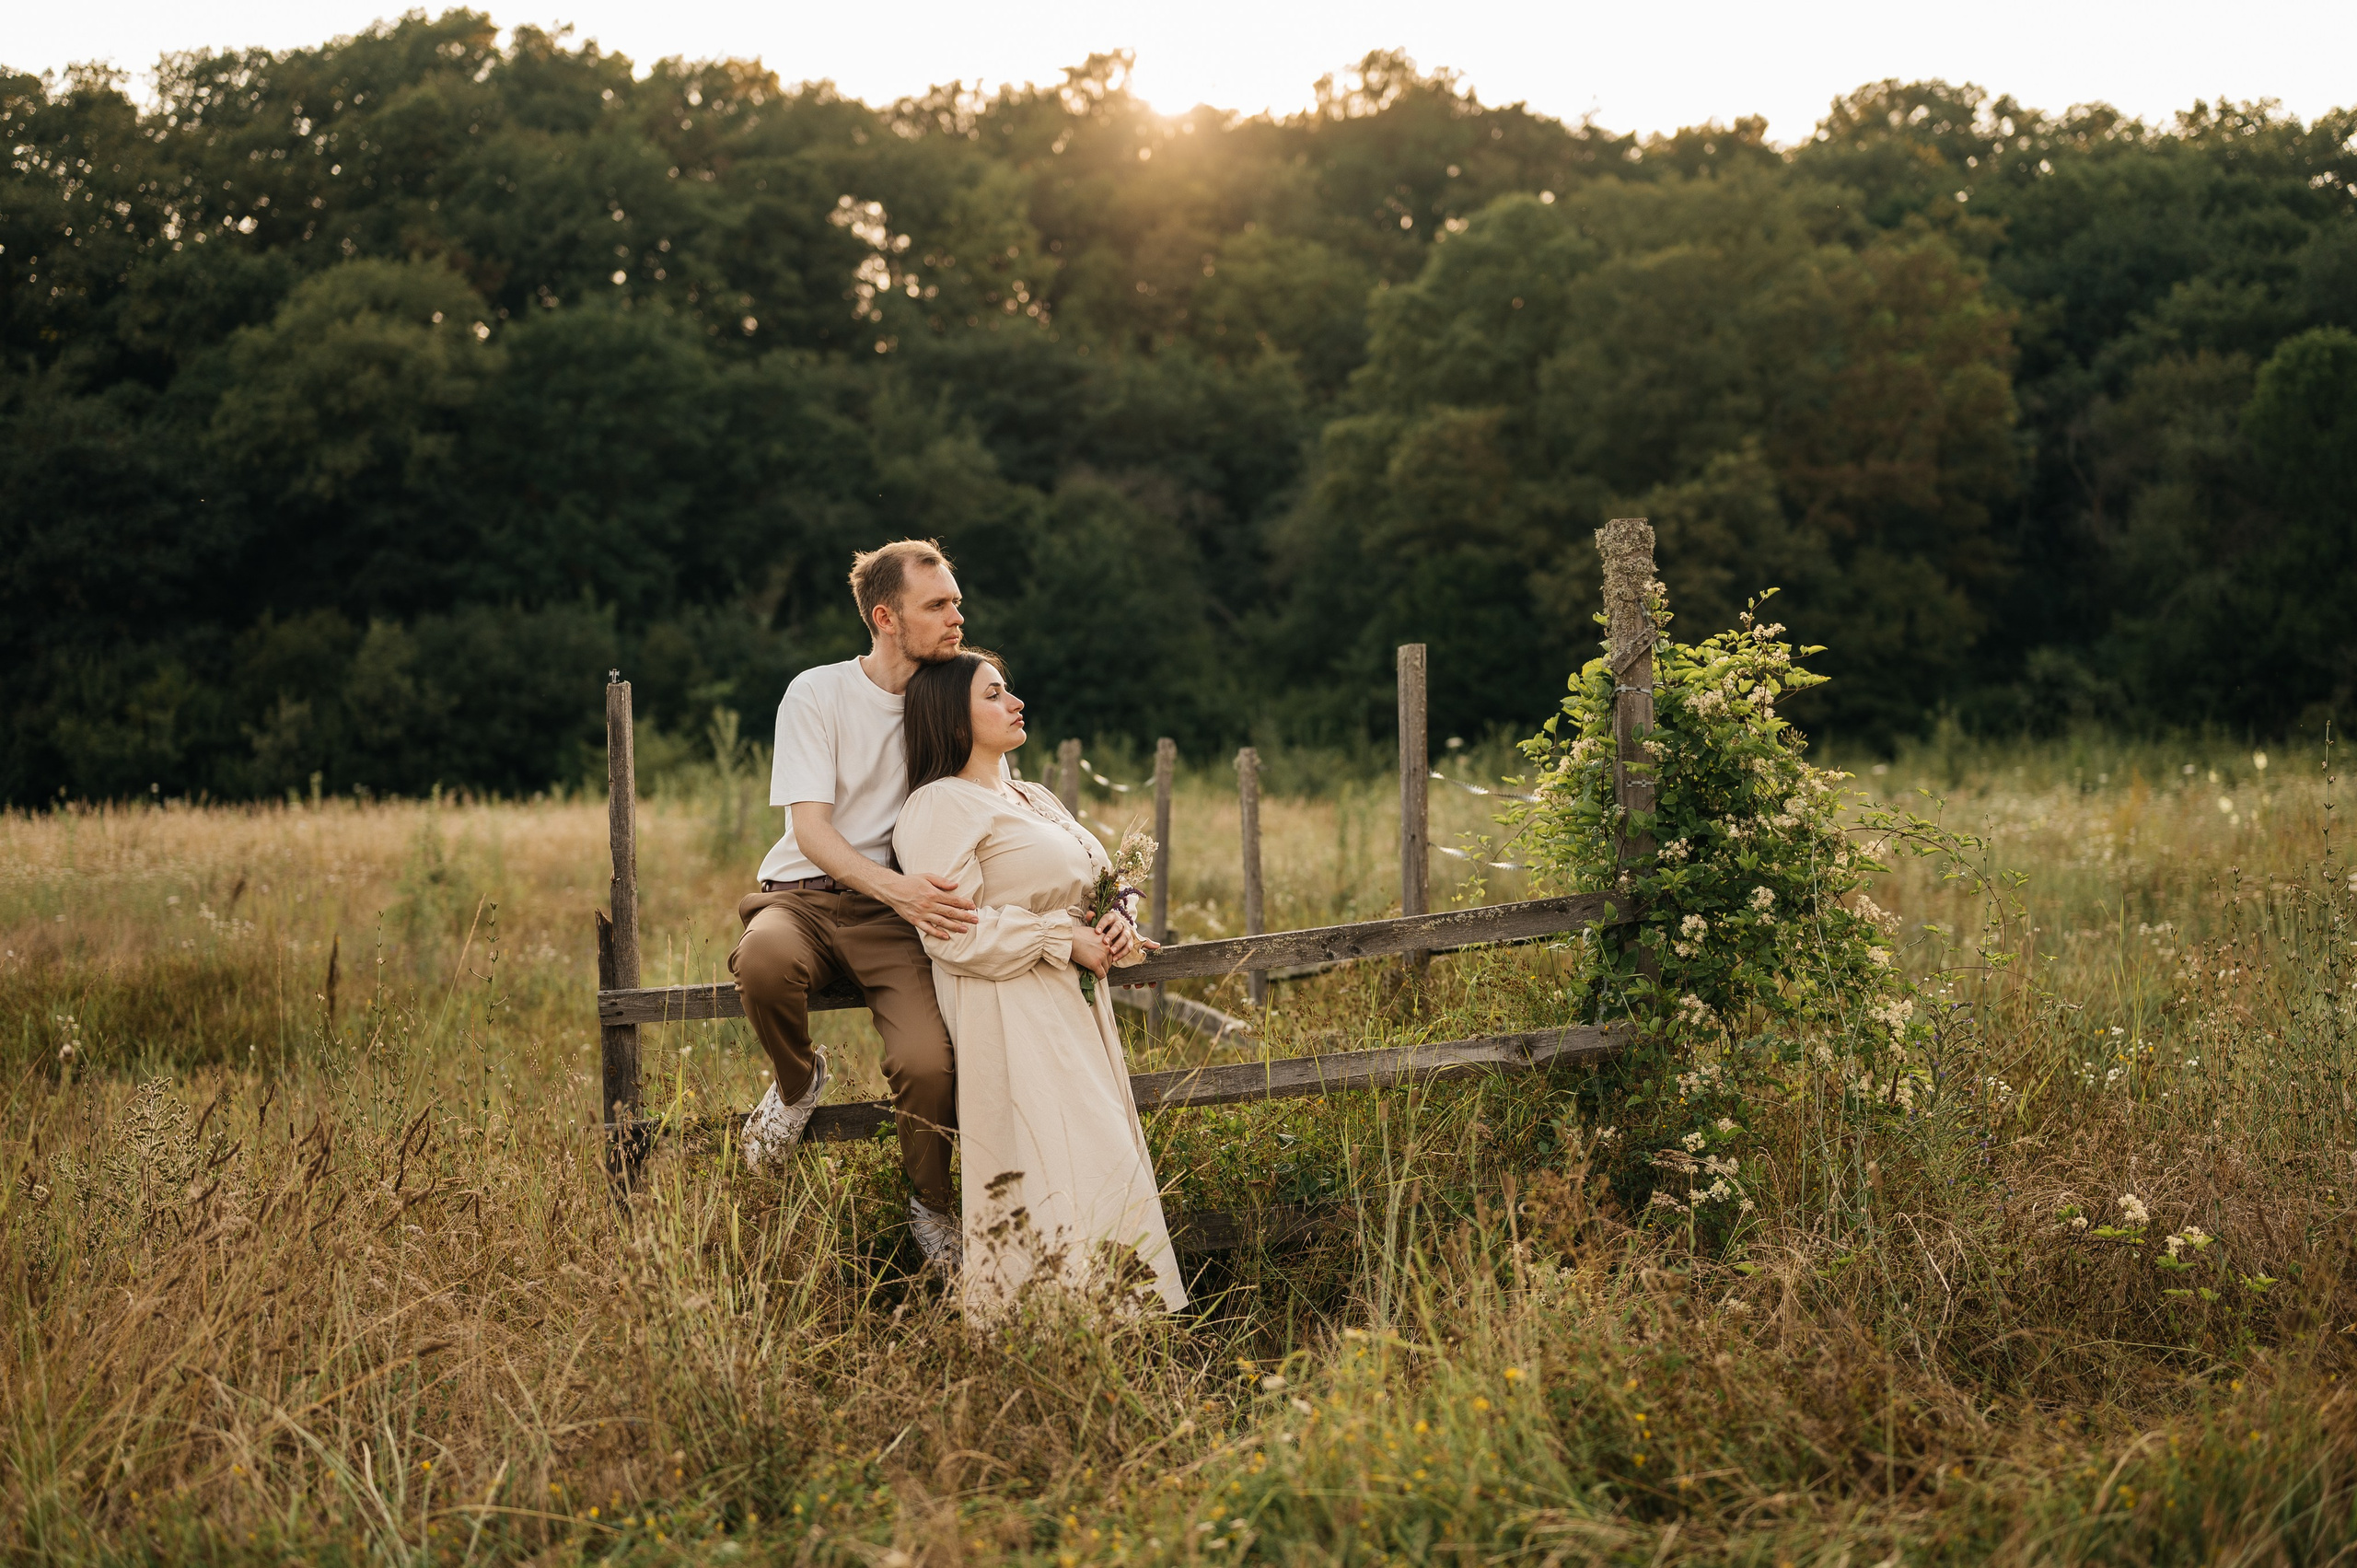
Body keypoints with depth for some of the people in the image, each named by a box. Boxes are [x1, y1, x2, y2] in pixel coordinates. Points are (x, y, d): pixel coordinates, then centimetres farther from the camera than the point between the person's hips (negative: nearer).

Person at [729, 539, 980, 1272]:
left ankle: (931, 1207, 6)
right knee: (765, 960, -39)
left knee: (929, 1065, -25)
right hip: (806, 894, -1)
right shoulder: (818, 694, -3)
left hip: (897, 913, 2)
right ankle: (797, 1079, -4)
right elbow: (810, 828, -12)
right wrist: (895, 887, -30)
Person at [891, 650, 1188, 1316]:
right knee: (1063, 1167, -16)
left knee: (1109, 1156, 3)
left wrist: (1117, 923, 3)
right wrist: (1064, 940, -15)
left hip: (1076, 1011, 9)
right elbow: (953, 932, -17)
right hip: (1011, 1026, -9)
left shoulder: (1035, 799, 21)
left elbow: (1093, 884, 27)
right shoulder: (939, 808, -8)